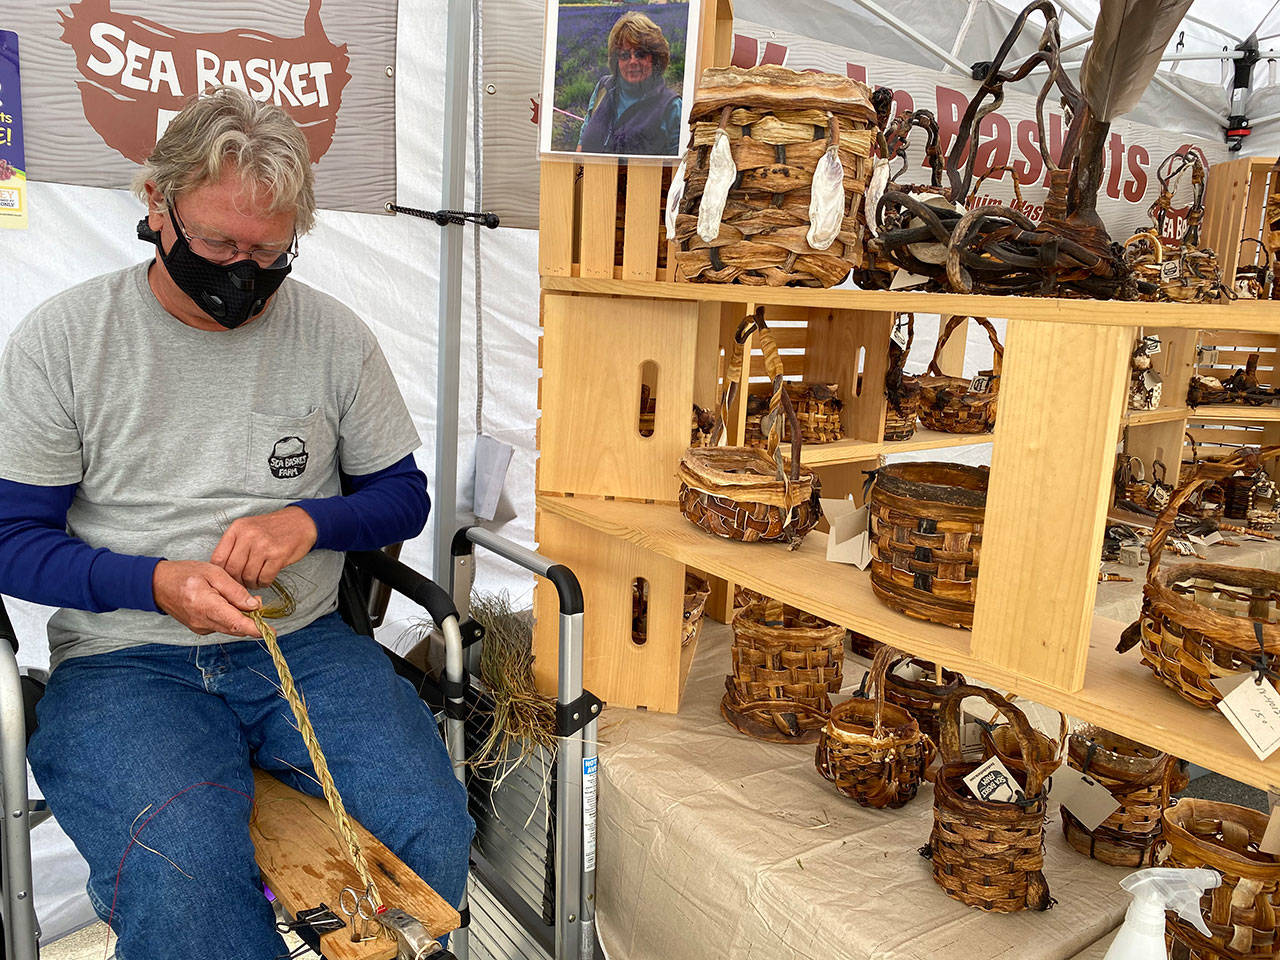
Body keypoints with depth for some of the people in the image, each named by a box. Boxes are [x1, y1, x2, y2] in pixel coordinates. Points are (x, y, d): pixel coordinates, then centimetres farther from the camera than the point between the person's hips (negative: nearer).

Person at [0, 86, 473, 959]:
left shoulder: (335, 336, 5)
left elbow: (404, 497, 10)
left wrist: (309, 521, -11)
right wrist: (158, 583, -16)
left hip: (304, 643, 2)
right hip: (123, 658, -1)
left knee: (434, 835, -20)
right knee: (183, 880, -31)